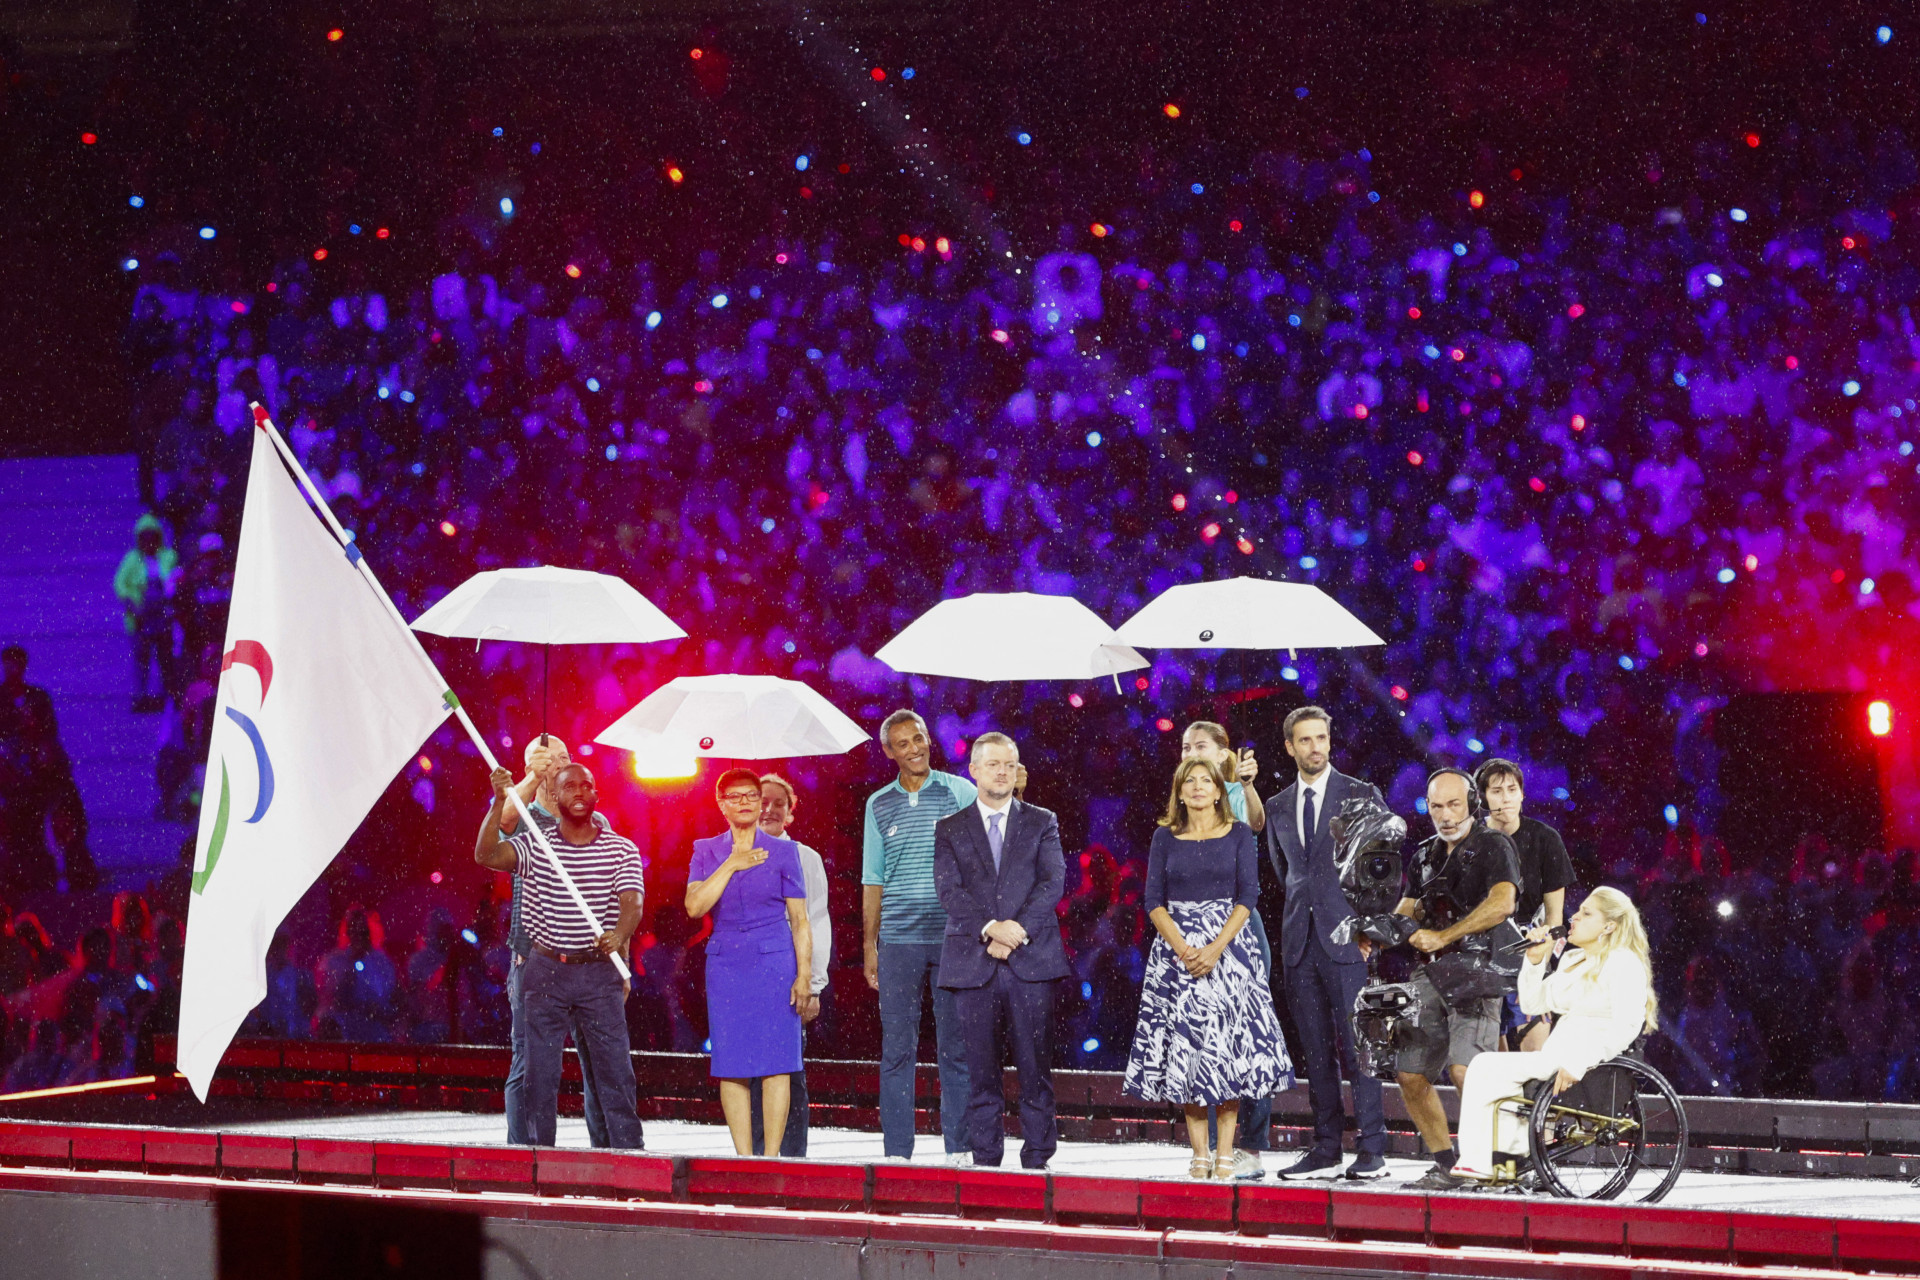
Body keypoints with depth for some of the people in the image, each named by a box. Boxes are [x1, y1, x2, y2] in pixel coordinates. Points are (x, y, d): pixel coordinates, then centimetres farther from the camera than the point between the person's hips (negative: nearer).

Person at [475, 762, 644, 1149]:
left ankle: (631, 1157, 0)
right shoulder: (535, 846, 4)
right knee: (539, 1072, 2)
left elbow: (632, 904, -11)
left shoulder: (622, 851, 3)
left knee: (614, 1070, -3)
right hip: (544, 971, 1)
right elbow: (486, 855, -12)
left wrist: (619, 936, -33)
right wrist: (500, 801, -23)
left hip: (599, 975, -1)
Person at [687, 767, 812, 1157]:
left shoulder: (783, 852, 5)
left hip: (774, 963, -2)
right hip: (725, 964, 2)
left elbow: (799, 919, 4)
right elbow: (694, 906, -5)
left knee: (775, 1064, -7)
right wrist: (731, 866, -9)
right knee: (730, 1066, -1)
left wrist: (804, 974, -3)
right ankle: (743, 1157, 4)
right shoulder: (706, 851, 9)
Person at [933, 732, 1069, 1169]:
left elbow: (1053, 883, 1)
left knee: (1035, 1068, -2)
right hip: (973, 964, 0)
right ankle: (985, 1161, 7)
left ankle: (1037, 1161, 3)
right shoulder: (950, 829, 12)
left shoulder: (1041, 823, 12)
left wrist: (1017, 930, -12)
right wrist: (989, 928, -16)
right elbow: (949, 890, 0)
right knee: (981, 1072, 1)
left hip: (1032, 961, 0)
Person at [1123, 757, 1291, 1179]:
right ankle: (1200, 1155, 4)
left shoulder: (1239, 835, 4)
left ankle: (1226, 1153, -2)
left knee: (1227, 1046, -5)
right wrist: (1182, 949, -12)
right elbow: (1153, 899, 2)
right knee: (1185, 1047, -1)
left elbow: (1247, 895, -3)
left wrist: (1216, 949, -15)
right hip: (1177, 949, 2)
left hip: (1228, 946, -1)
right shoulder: (1165, 837, 8)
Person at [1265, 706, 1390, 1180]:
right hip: (1300, 943, 4)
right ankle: (1325, 1151, 8)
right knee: (1315, 1051, 5)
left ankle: (1371, 1152, -4)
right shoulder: (1277, 807, 14)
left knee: (1357, 1045, -7)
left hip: (1347, 939, -4)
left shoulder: (1362, 795, 2)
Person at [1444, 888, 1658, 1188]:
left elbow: (1627, 1025, -20)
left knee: (1484, 1068, -14)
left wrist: (1577, 1064, -27)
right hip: (1554, 1056, 9)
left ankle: (1475, 1164, -10)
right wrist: (1535, 960, 10)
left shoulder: (1623, 962, -8)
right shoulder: (1572, 960, 21)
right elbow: (1532, 1004, 25)